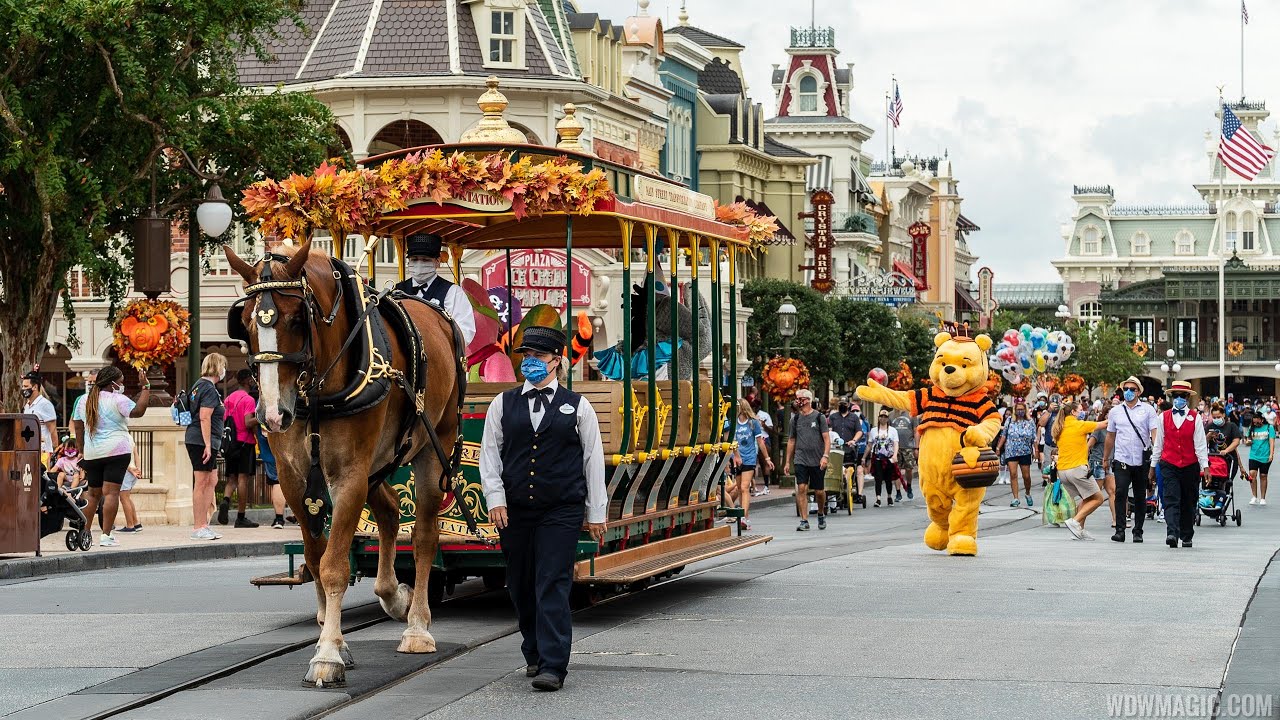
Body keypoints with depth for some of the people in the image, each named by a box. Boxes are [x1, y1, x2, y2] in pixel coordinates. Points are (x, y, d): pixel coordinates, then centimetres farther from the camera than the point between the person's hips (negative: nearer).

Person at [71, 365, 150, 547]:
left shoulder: (85, 401, 12)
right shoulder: (117, 400, -7)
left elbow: (78, 428, 14)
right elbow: (138, 411, -19)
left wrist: (82, 452, 19)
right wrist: (145, 387, -13)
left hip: (92, 454, 6)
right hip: (116, 452, -6)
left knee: (93, 494, 16)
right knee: (111, 492, -8)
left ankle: (85, 532, 18)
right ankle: (106, 535, -13)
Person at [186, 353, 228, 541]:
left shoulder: (199, 385, 17)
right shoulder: (209, 389, -13)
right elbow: (204, 418, -21)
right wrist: (208, 445, -23)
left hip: (197, 440, 10)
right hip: (202, 441, -10)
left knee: (212, 480, 14)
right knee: (202, 483, -6)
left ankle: (203, 524, 15)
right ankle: (198, 528, -3)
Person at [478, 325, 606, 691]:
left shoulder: (577, 406, 5)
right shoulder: (503, 404, 9)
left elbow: (593, 459, 7)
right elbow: (490, 453, 7)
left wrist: (595, 512, 5)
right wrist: (495, 497, -6)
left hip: (561, 512, -3)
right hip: (515, 511, 3)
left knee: (552, 585, -11)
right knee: (521, 587, 9)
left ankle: (553, 666, -13)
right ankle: (534, 654, 26)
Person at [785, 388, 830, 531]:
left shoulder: (819, 417, -1)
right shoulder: (795, 419, 9)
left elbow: (827, 439, -4)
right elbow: (791, 440, 16)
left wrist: (825, 456, -18)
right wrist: (788, 462, 13)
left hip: (817, 461, -2)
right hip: (800, 460, 2)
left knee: (819, 491, 5)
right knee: (801, 488, -11)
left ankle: (821, 514, 31)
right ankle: (804, 520, -9)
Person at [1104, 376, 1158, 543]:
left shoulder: (1148, 410, 4)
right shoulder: (1115, 411, 11)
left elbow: (1154, 433, -4)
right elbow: (1110, 437, 19)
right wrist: (1105, 458, 21)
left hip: (1141, 460, -1)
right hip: (1121, 460, 1)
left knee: (1140, 497, 7)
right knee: (1120, 493, -14)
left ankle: (1138, 532, 14)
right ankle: (1120, 530, -16)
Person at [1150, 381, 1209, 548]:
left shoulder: (1195, 418, 1)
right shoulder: (1163, 417, 5)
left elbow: (1200, 444, -1)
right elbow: (1158, 443, 10)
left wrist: (1205, 466, -7)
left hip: (1190, 466, 0)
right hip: (1169, 465, 0)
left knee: (1188, 503, 8)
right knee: (1171, 501, -14)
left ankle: (1186, 536, 21)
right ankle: (1172, 533, -26)